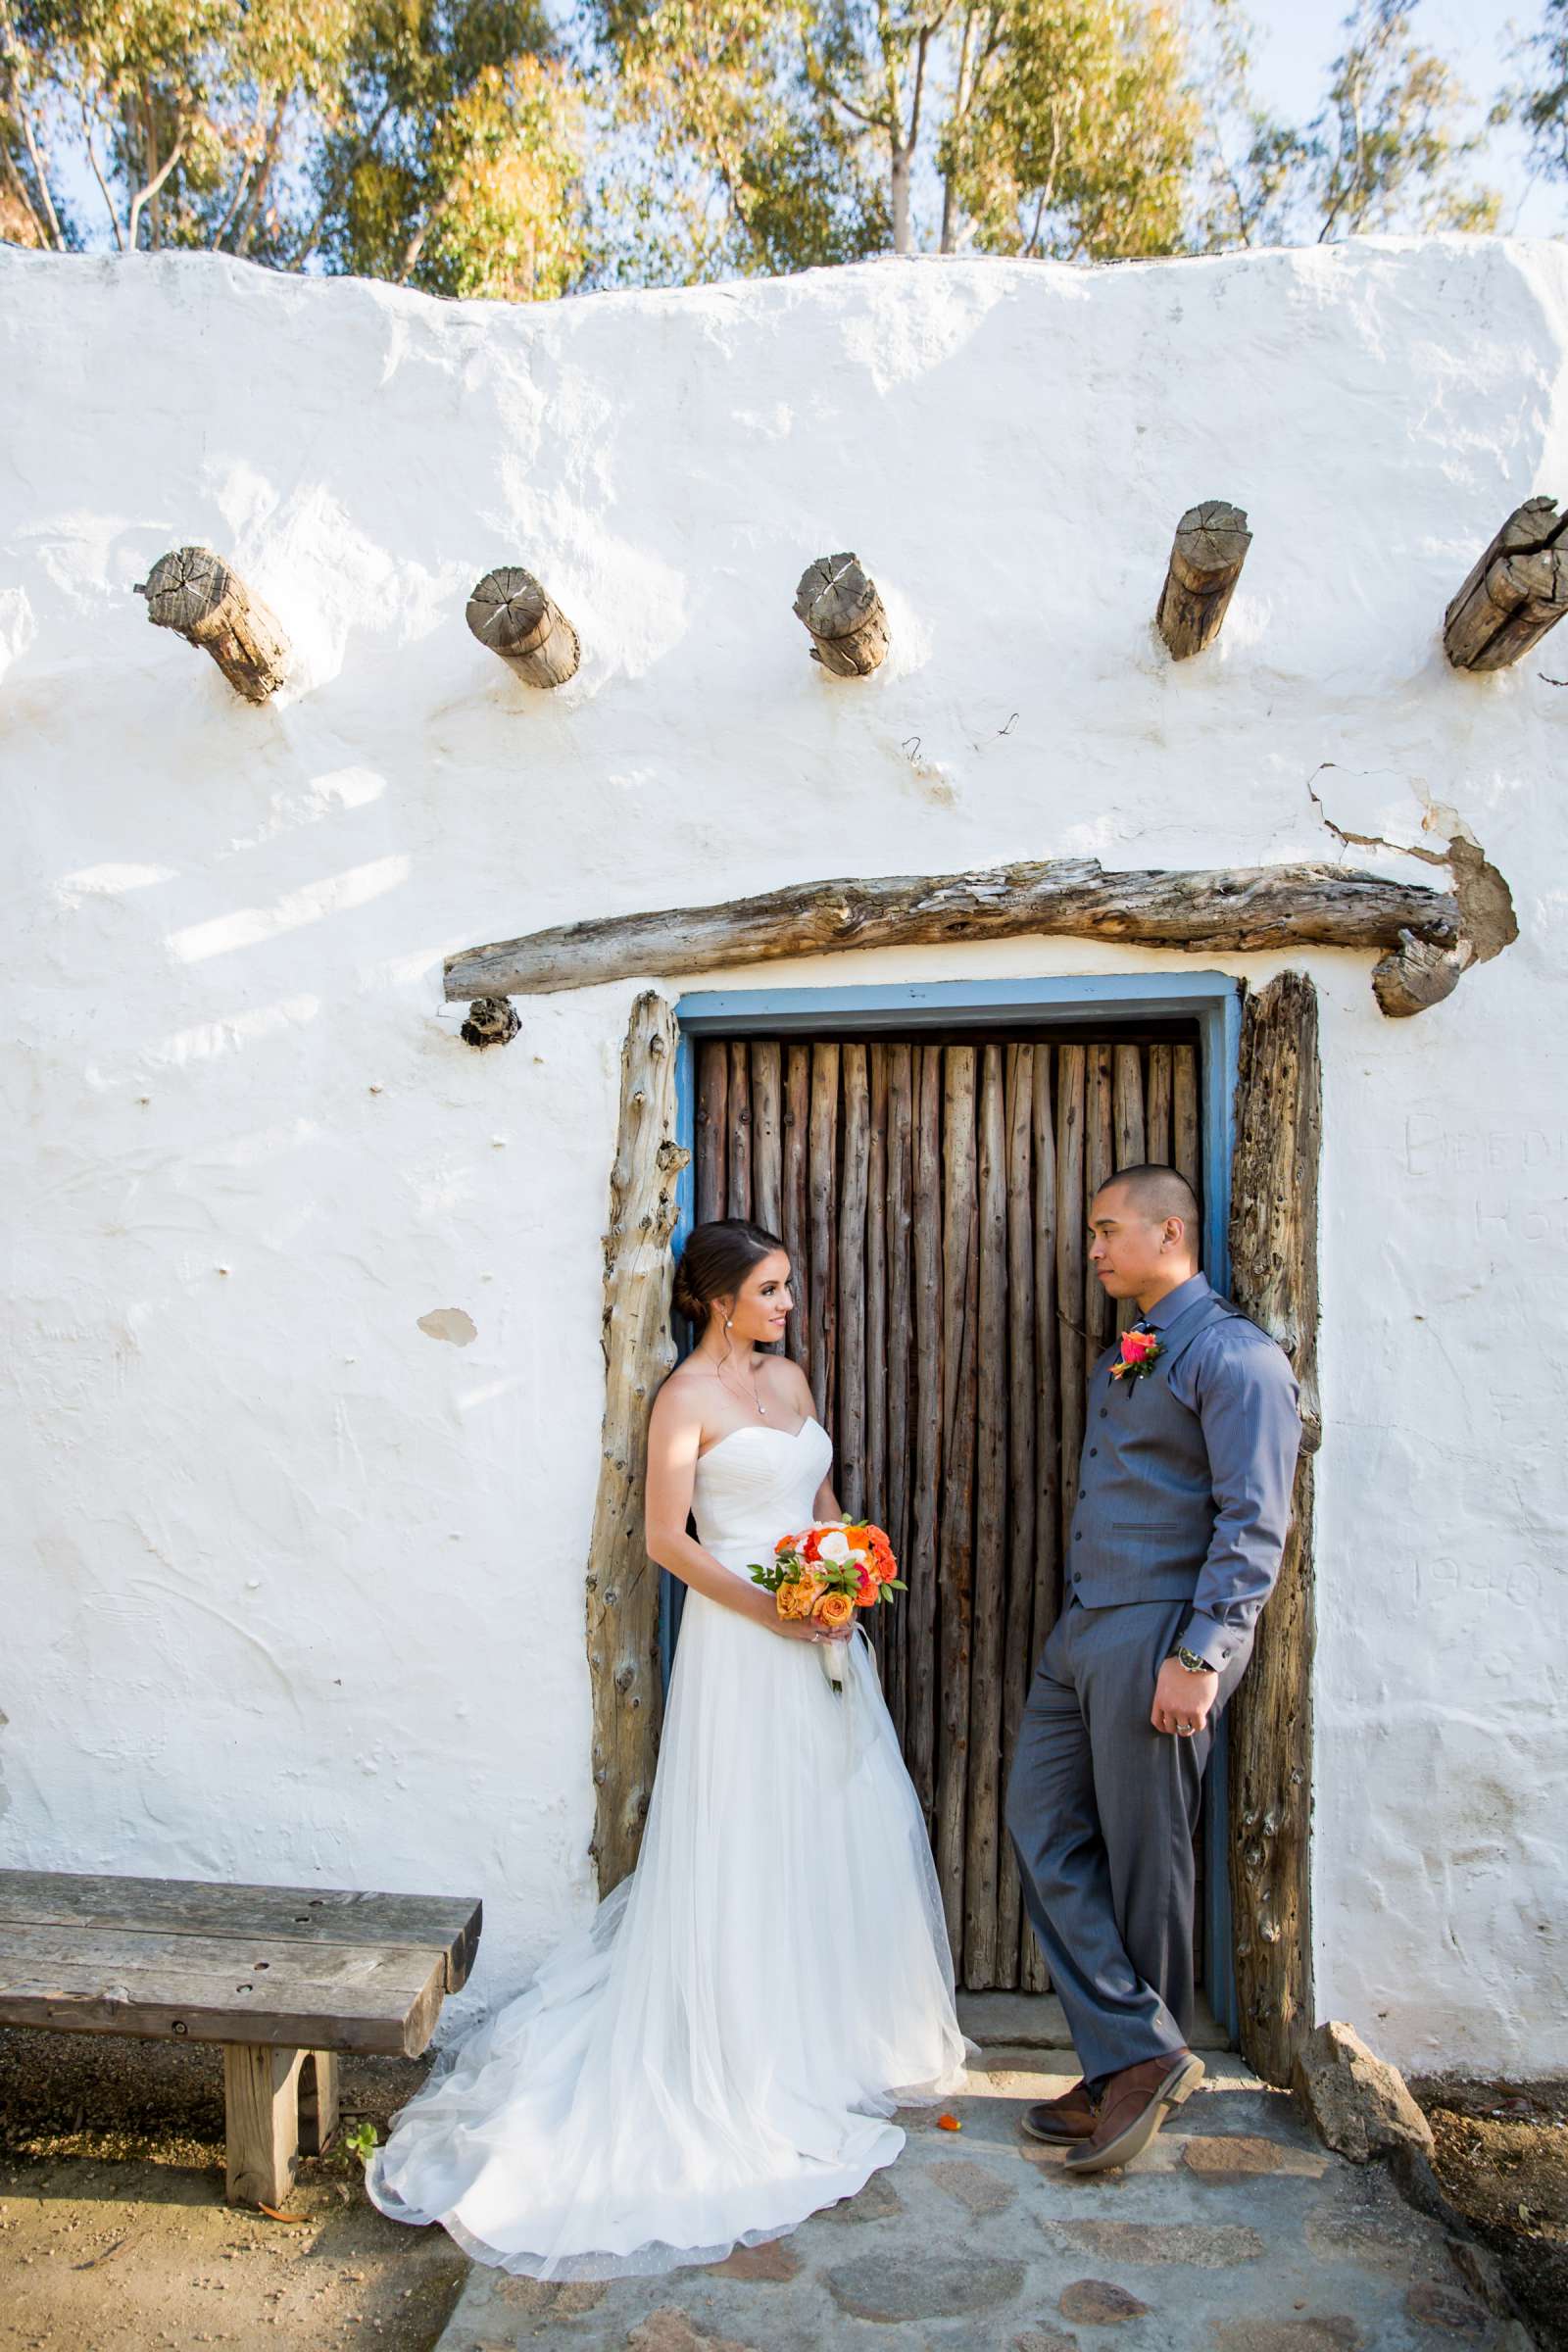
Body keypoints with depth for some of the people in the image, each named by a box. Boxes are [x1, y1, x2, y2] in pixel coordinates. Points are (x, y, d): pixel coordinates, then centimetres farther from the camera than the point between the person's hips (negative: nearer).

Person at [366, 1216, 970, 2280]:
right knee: (749, 1845, 2)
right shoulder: (688, 1394, -10)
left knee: (843, 1829, 14)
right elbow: (667, 1536, -12)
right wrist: (766, 1605, -19)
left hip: (821, 1627, 7)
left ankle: (847, 2032, 32)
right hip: (740, 1636, -7)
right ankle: (753, 2063, 17)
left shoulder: (792, 1377, 11)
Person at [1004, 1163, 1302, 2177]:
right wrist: (1078, 1625, 16)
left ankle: (1144, 2065, 25)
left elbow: (1254, 1524, -16)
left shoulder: (1234, 1354, -11)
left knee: (1144, 1860, 5)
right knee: (1044, 1828, 6)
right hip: (1082, 1634, 9)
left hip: (1159, 1638, -9)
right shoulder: (1120, 1360, 17)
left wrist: (1197, 1657, -21)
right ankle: (1137, 2056, 14)